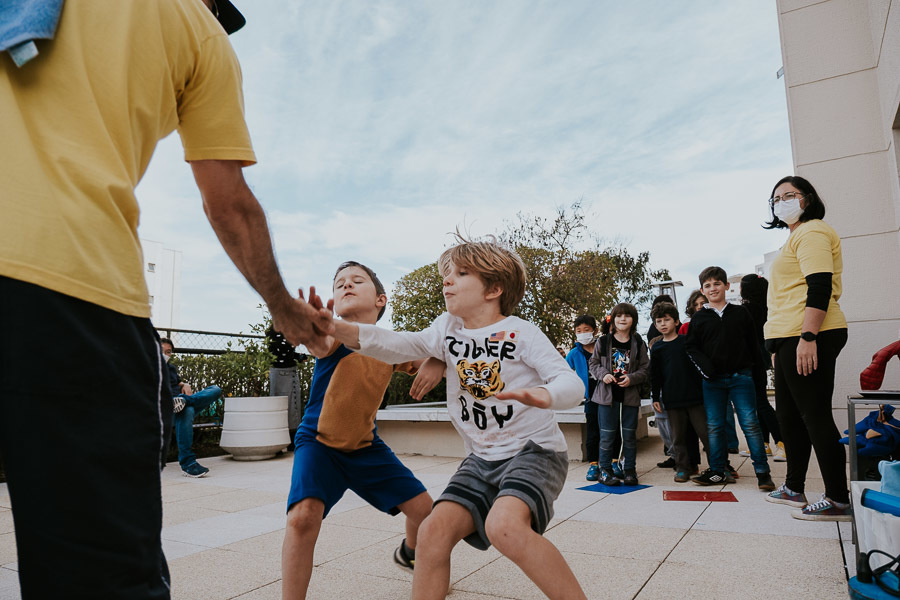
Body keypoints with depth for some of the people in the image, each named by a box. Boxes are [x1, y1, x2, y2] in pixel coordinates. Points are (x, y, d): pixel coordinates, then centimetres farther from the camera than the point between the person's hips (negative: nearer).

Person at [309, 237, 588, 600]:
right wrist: (336, 328, -19)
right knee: (434, 530, -9)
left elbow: (572, 384, -18)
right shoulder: (448, 329, 6)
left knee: (505, 526, -30)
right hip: (481, 459, 6)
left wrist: (541, 396, -43)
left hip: (533, 451, -5)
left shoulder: (521, 333, -10)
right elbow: (397, 346, -5)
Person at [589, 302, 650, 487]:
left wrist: (631, 378, -14)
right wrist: (603, 374, -10)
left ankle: (630, 470, 21)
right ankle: (605, 469, 14)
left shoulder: (638, 344, 2)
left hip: (631, 395, 1)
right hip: (607, 394, -1)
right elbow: (593, 363, 8)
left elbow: (645, 369, 3)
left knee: (630, 433, 8)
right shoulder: (602, 342, 1)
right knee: (607, 433, 3)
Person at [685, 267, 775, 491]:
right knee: (714, 426, 5)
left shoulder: (740, 313, 7)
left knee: (750, 423, -4)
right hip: (712, 380, 1)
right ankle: (717, 472, 14)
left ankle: (762, 472, 6)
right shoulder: (699, 318, 6)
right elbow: (691, 347, 6)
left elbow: (753, 342, 9)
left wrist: (753, 367, 2)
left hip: (740, 377, -1)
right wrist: (704, 366, -8)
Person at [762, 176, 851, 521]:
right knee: (789, 416, 14)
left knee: (815, 416, -7)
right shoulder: (796, 237, 25)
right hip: (791, 339, 11)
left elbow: (819, 287, -18)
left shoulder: (811, 231, -6)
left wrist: (807, 337, -25)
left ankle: (838, 500, 1)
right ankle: (794, 488, 25)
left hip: (807, 337, -11)